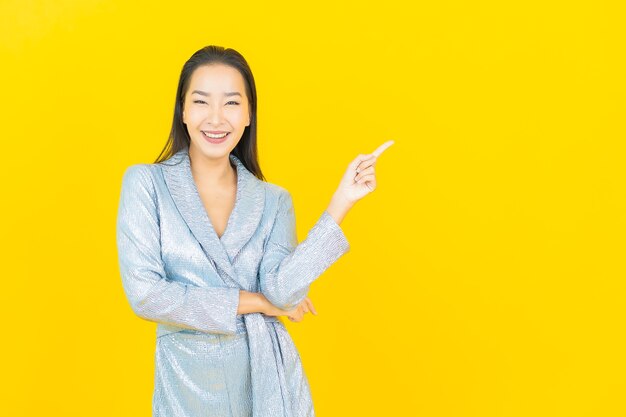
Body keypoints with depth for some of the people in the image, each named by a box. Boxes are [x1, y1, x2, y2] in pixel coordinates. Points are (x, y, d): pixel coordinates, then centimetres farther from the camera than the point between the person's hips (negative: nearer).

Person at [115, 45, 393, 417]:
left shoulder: (274, 201, 1)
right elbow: (145, 294, -15)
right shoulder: (145, 183, -6)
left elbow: (281, 291, -14)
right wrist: (257, 302, -10)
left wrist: (343, 201, -17)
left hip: (268, 380, 2)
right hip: (187, 386, -2)